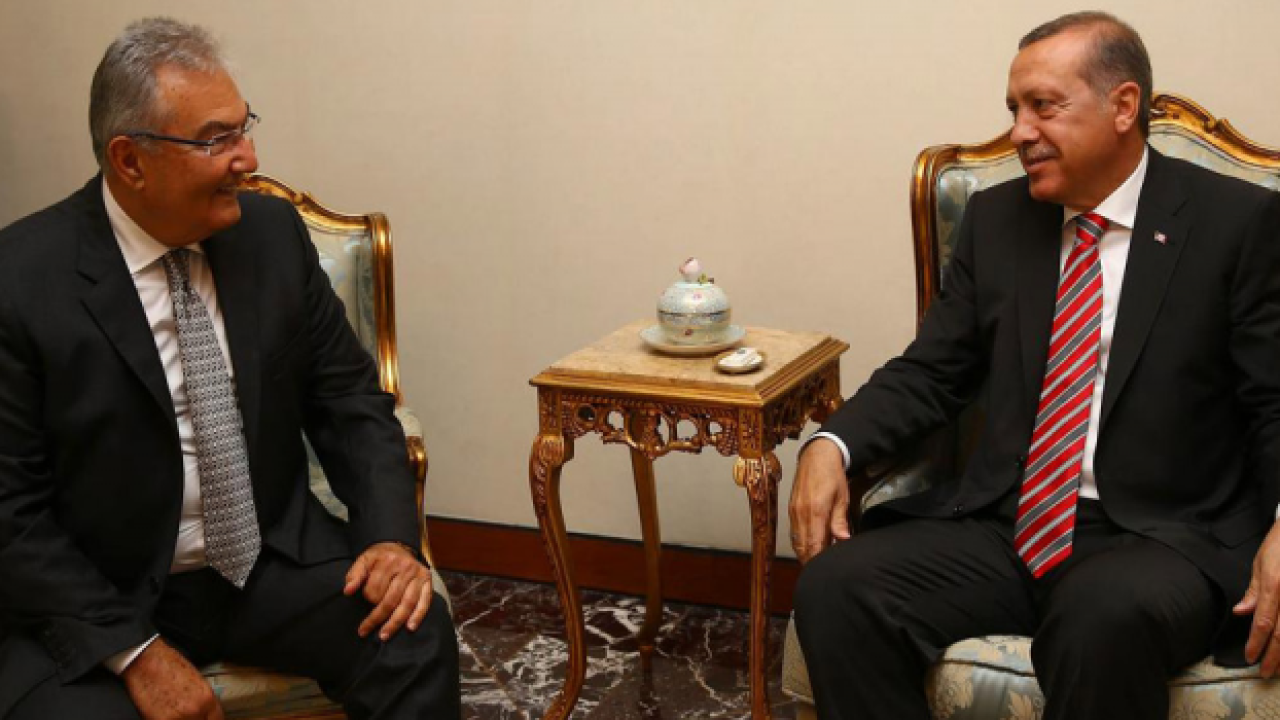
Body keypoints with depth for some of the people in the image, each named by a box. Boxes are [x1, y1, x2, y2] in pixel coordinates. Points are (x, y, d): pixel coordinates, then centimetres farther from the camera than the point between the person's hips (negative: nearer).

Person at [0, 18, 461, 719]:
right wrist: (136, 652, -18)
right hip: (100, 596, -3)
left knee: (414, 634, -21)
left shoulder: (274, 233, -1)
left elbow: (347, 398, 7)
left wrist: (390, 537, -10)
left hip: (274, 560, 3)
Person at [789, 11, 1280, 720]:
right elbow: (931, 373, 13)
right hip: (1003, 529, 4)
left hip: (1159, 538, -4)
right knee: (833, 588, -21)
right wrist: (833, 444, -7)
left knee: (1106, 615, -38)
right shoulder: (995, 219, 12)